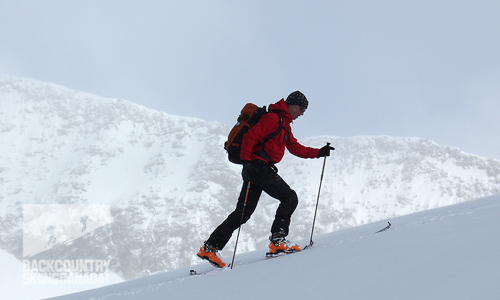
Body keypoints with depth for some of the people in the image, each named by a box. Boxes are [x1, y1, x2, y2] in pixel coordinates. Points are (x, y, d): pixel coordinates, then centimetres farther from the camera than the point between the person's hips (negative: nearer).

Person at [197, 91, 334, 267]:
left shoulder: (285, 125, 26)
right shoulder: (273, 118, -7)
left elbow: (296, 148, 29)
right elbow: (250, 137, -16)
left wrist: (318, 153, 21)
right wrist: (246, 159, -26)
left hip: (254, 168, 10)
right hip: (259, 166, -10)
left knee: (243, 213, 7)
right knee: (289, 198, -9)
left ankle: (210, 247, 7)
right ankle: (278, 240, -13)